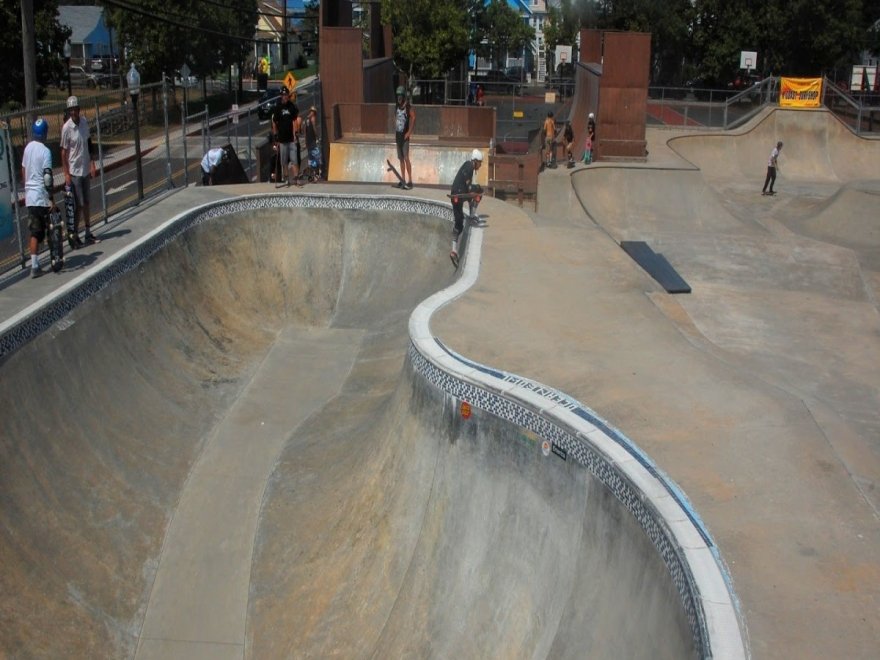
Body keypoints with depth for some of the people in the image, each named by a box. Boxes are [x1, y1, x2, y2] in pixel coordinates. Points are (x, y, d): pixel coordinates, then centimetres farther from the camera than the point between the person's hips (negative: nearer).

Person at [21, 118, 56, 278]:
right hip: (42, 196, -6)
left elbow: (23, 172, 17)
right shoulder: (45, 151, -13)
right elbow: (47, 177, -18)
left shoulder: (28, 148, 8)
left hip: (29, 196, 6)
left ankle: (34, 265, -1)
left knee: (35, 232, 6)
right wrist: (51, 199, -15)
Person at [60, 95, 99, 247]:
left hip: (85, 170, 6)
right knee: (78, 205, -3)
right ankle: (74, 236, 5)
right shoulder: (66, 128, -14)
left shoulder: (84, 121, 2)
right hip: (74, 172, -6)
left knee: (86, 203, 13)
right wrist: (66, 174, -14)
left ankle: (88, 233, 22)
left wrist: (92, 163, 10)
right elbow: (63, 152, -11)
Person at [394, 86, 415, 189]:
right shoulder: (397, 108, 12)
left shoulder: (409, 107, -11)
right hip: (398, 135, 8)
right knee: (400, 158, 10)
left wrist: (409, 132, -20)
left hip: (405, 136, -8)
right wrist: (395, 133, 13)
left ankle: (410, 181, -12)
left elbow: (413, 119, -19)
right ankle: (403, 180, 16)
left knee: (406, 158, -12)